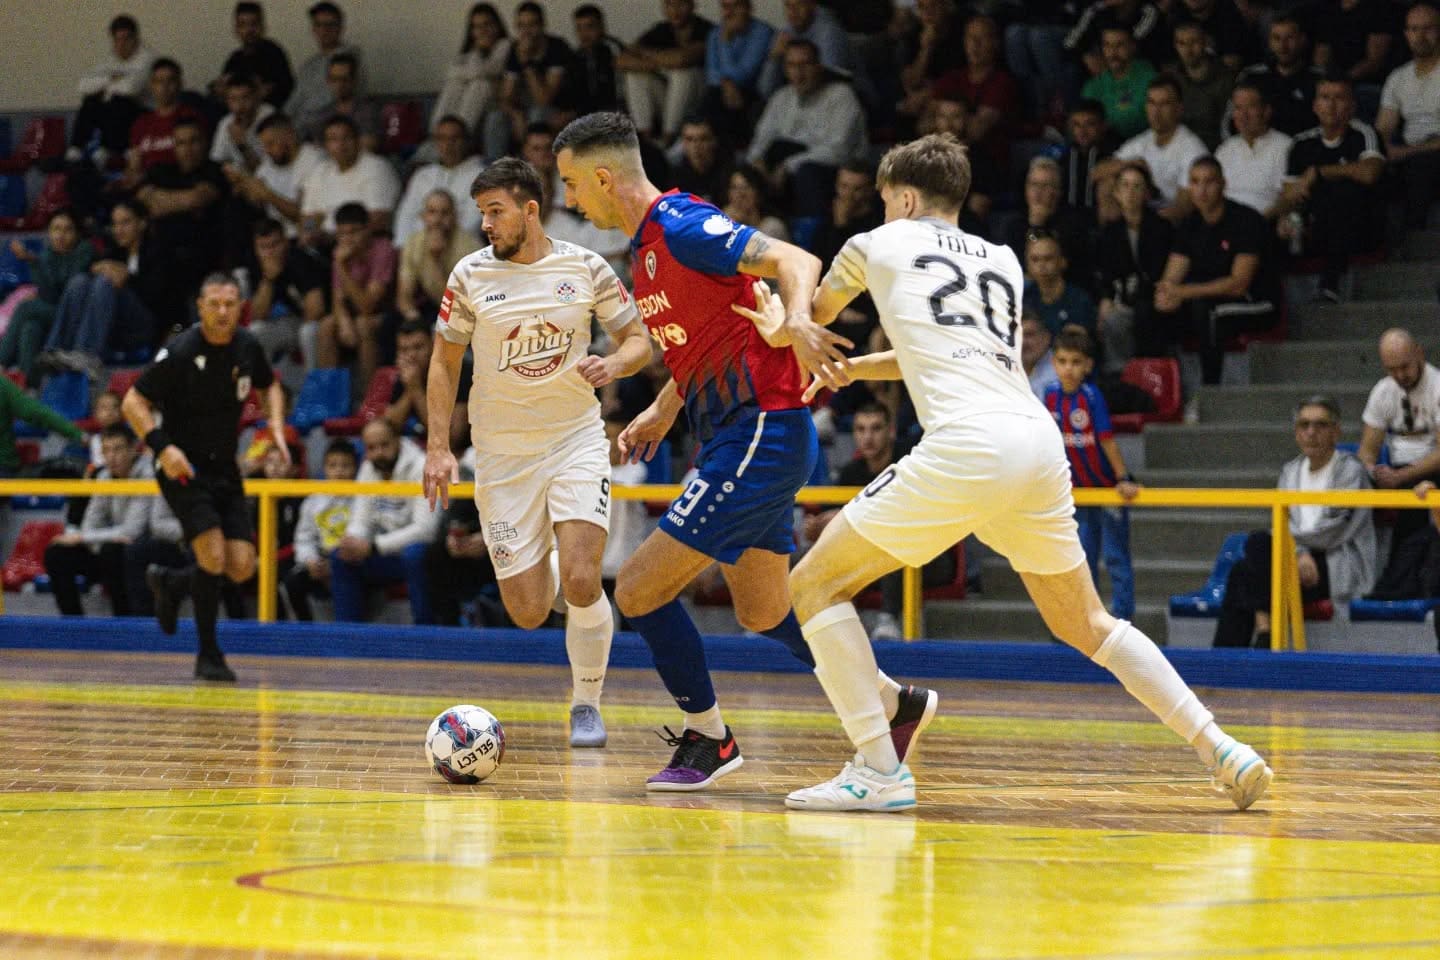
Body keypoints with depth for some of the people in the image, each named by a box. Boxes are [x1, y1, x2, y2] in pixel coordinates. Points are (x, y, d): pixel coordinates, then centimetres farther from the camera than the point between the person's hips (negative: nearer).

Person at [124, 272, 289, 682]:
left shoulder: (247, 347, 1)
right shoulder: (180, 353, -16)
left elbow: (269, 385, 21)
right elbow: (133, 403, -13)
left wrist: (276, 423, 1)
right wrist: (162, 447, -27)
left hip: (225, 471, 6)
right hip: (182, 467, -6)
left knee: (242, 567, -3)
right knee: (214, 555, -20)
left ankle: (170, 583, 27)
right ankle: (209, 656, -5)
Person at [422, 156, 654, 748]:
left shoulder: (585, 268, -3)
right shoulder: (471, 276, -2)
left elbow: (639, 340, 5)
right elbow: (445, 361, 7)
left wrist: (613, 365, -18)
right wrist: (438, 447, 0)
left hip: (576, 439, -1)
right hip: (502, 454, 1)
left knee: (581, 583, -20)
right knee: (528, 614, -1)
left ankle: (586, 703, 3)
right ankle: (542, 559, 37)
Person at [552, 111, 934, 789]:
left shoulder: (682, 229, -14)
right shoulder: (650, 245, 16)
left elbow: (796, 262, -24)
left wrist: (795, 322, -42)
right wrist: (662, 411, 23)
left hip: (762, 434, -10)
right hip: (742, 437, 10)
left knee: (639, 589, -8)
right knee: (764, 615, 18)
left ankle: (707, 738, 6)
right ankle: (898, 704, 27)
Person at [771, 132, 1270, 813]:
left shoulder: (879, 244, 17)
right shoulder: (1002, 262, 28)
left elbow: (813, 315, 38)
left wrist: (795, 333, 59)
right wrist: (852, 368, 47)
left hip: (967, 443, -6)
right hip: (1041, 443, 6)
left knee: (816, 584, 4)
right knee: (1085, 626, 21)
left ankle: (878, 771, -6)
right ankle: (1223, 752, 11)